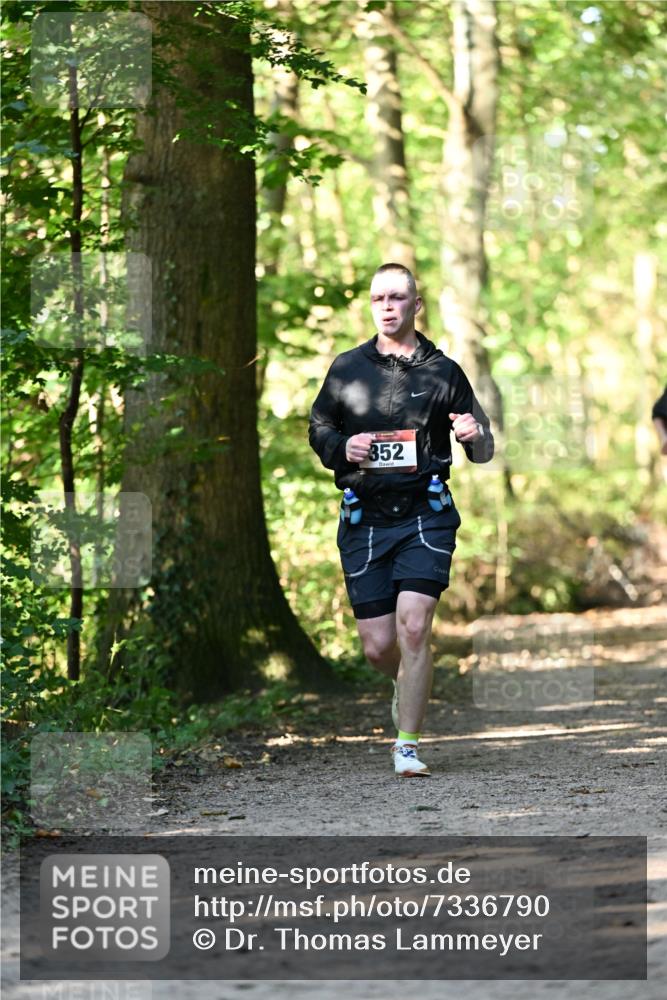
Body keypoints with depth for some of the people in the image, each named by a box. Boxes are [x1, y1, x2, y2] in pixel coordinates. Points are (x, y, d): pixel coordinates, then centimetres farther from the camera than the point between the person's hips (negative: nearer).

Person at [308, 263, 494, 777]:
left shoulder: (443, 371, 6)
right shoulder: (347, 368, 9)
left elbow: (484, 450, 11)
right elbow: (317, 428, 18)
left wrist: (476, 436, -14)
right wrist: (342, 448, -4)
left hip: (425, 516, -2)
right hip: (365, 518, 2)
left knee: (413, 625, -18)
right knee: (378, 646, 1)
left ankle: (408, 745, -10)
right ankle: (409, 684, 37)